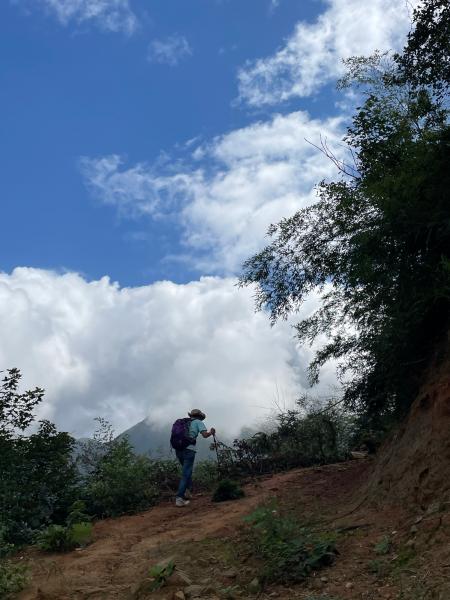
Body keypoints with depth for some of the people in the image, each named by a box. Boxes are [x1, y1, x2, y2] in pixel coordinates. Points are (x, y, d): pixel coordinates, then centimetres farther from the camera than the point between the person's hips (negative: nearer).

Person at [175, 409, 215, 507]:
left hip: (178, 449, 6)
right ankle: (179, 498, -10)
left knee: (187, 471, 25)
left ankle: (188, 491, 20)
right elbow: (204, 434, -7)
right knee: (186, 474, -4)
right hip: (189, 450, -6)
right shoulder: (198, 422, 7)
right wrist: (211, 432, 14)